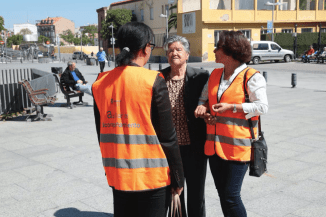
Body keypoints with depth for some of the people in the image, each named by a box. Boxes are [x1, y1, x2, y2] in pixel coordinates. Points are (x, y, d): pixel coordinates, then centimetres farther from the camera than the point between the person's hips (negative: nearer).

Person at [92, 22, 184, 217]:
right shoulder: (153, 81, -14)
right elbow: (168, 136, -13)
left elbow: (102, 132, 9)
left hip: (117, 176, 5)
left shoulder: (100, 83, 1)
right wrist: (178, 178, -3)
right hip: (152, 176, -5)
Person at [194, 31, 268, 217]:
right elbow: (204, 97, 23)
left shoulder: (251, 76, -8)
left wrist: (231, 107, -17)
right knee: (222, 194, 15)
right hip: (215, 144, 7)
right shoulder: (215, 74, 13)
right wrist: (202, 107, 0)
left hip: (238, 146, -7)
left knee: (231, 196, -5)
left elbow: (262, 106, -13)